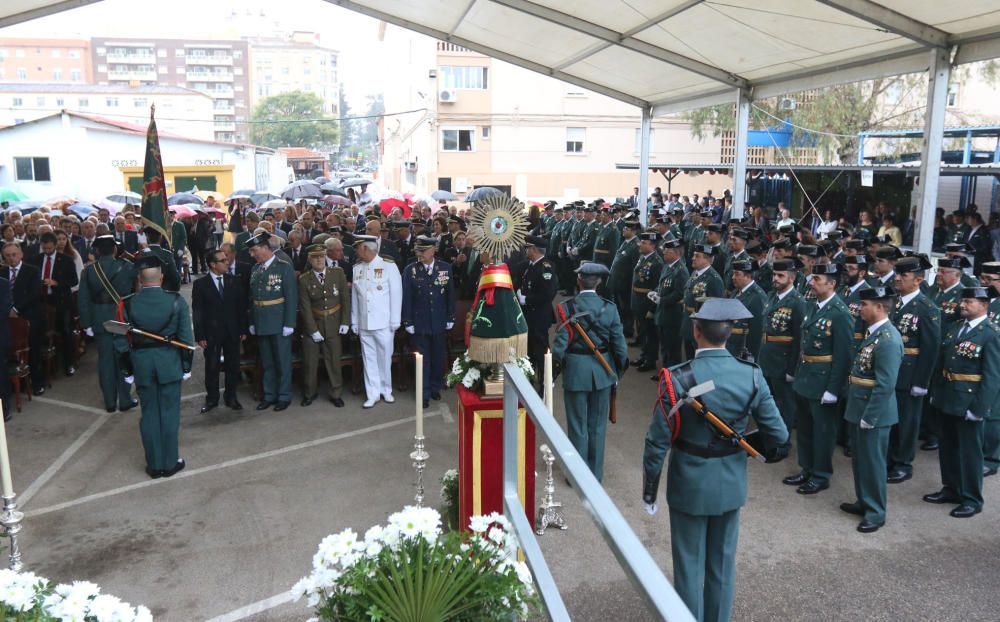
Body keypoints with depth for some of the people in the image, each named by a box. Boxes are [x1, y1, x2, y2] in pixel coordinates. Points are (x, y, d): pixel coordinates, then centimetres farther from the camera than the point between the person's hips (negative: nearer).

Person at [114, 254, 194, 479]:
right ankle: (170, 463, 17)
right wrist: (186, 366, 5)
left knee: (149, 414, 11)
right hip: (169, 363, -1)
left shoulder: (128, 305, -7)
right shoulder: (176, 301, -10)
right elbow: (186, 337, -6)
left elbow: (122, 342, -2)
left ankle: (154, 465, 20)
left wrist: (127, 370, 9)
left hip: (141, 364, 1)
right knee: (169, 413, 8)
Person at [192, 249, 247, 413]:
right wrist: (199, 336, -8)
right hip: (211, 332, -2)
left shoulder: (235, 281, 3)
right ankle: (211, 398, 20)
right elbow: (197, 312, -4)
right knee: (211, 367, 7)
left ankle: (231, 397, 22)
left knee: (233, 365, 9)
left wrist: (244, 329, 2)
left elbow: (241, 307, 5)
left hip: (232, 331, 2)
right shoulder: (200, 284, -4)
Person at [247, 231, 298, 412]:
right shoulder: (255, 269, 8)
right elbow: (252, 297, 11)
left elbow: (291, 297, -11)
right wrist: (252, 322, 7)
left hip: (279, 323, -5)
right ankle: (269, 395, 25)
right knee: (266, 362, 14)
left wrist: (289, 323, -14)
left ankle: (284, 396, 16)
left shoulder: (284, 267, -9)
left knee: (283, 361, 5)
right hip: (261, 323, 6)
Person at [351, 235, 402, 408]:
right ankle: (373, 393, 16)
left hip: (383, 323, -3)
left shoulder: (389, 266, -7)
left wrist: (395, 321, -6)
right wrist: (354, 322, 7)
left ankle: (386, 390, 23)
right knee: (369, 359, 8)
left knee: (385, 357, 6)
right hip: (364, 323, 3)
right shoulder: (357, 268, 5)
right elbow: (354, 296, 8)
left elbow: (396, 294, -6)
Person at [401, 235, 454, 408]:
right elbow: (406, 298, -2)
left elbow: (450, 295, 3)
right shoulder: (410, 270, -5)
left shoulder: (446, 268, -2)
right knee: (422, 360, 5)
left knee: (438, 358, 11)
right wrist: (407, 322, -4)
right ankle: (424, 394, 17)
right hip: (419, 323, -1)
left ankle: (435, 387, 31)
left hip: (440, 323, 1)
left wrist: (450, 318, 3)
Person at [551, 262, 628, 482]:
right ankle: (596, 474, 27)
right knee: (597, 426, 16)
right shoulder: (609, 308, -8)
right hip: (602, 372, 2)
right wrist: (618, 373, 9)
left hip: (575, 372, -2)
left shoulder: (566, 307, -14)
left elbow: (559, 346, -15)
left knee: (578, 426, 11)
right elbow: (620, 346, -5)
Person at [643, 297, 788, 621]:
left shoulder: (678, 378, -22)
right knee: (723, 562, 22)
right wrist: (769, 452, 17)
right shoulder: (751, 375, -13)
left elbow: (658, 442, -17)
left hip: (690, 484, -3)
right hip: (732, 483, 3)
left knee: (690, 565, 14)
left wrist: (649, 488, -3)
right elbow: (779, 436, -6)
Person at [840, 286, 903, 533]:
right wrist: (858, 411, 16)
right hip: (858, 409, 9)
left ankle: (875, 513, 19)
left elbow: (885, 386, -24)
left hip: (874, 413, -9)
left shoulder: (888, 340, -22)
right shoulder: (872, 332, 8)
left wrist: (868, 417, -20)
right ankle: (863, 501, 36)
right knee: (859, 460, 20)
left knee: (872, 462, 5)